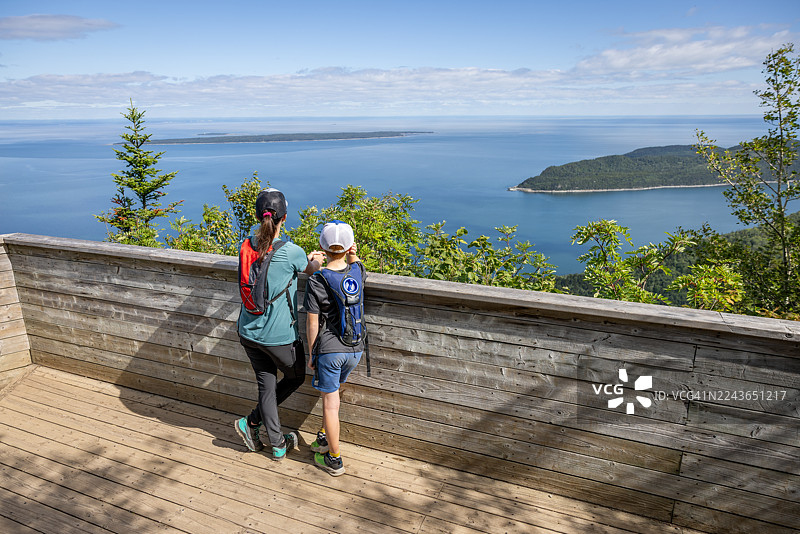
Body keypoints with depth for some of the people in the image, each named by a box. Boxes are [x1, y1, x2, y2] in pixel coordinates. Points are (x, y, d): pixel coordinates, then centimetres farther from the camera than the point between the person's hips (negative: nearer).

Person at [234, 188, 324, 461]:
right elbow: (311, 269, 3)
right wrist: (316, 259, 25)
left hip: (249, 333, 5)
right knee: (296, 377, 21)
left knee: (266, 385, 16)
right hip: (279, 335, -5)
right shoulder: (291, 251, -18)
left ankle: (278, 444, 23)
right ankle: (251, 422, 18)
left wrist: (308, 257, 22)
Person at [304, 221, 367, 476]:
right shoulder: (358, 271, -5)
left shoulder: (316, 282, -16)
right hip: (355, 348, 5)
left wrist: (311, 354, 2)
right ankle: (324, 438, 39)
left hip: (329, 350, -4)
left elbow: (312, 324, -10)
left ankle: (334, 460, 21)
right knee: (332, 392, 26)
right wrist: (353, 254, 3)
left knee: (330, 402, 9)